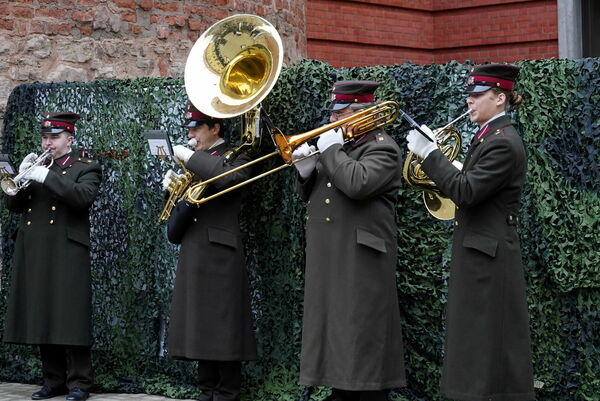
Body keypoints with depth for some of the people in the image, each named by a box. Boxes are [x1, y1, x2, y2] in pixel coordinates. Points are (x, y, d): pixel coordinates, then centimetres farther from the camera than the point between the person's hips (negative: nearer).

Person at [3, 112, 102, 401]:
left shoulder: (86, 169, 5)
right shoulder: (36, 167, 20)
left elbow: (84, 196, -15)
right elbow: (14, 205, 15)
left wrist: (47, 177, -20)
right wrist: (22, 177, -3)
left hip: (67, 256, -5)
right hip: (34, 256, 5)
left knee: (71, 320, -6)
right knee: (42, 319, 6)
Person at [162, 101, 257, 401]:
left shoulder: (234, 158, -1)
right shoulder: (192, 164, 19)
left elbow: (228, 176, -28)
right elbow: (174, 230, 18)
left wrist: (190, 157, -17)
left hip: (220, 256, -7)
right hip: (191, 258, 7)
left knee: (222, 329, -5)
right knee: (200, 329, 8)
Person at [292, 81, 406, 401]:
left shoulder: (381, 148, -7)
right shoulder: (337, 143, 20)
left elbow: (357, 184, -27)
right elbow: (309, 195, 21)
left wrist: (332, 151, -15)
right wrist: (306, 171, 1)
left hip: (361, 260, -9)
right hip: (328, 260, 9)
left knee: (362, 339, -8)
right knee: (334, 334, 10)